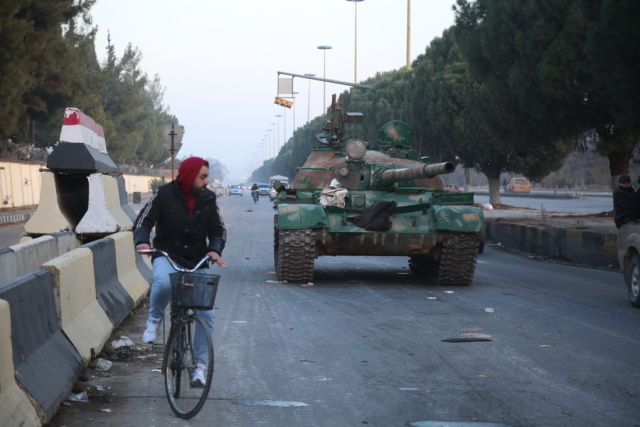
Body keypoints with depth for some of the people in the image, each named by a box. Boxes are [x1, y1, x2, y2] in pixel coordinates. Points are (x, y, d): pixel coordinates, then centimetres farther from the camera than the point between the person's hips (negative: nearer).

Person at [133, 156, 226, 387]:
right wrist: (142, 241, -29)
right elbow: (143, 221, -7)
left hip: (197, 261, 3)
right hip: (167, 256, -3)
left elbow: (218, 229, 6)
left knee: (206, 313, -7)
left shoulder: (208, 198, 0)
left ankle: (200, 365, 5)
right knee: (163, 282, -39)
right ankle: (154, 320, -7)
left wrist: (214, 250, -15)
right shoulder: (164, 195, -8)